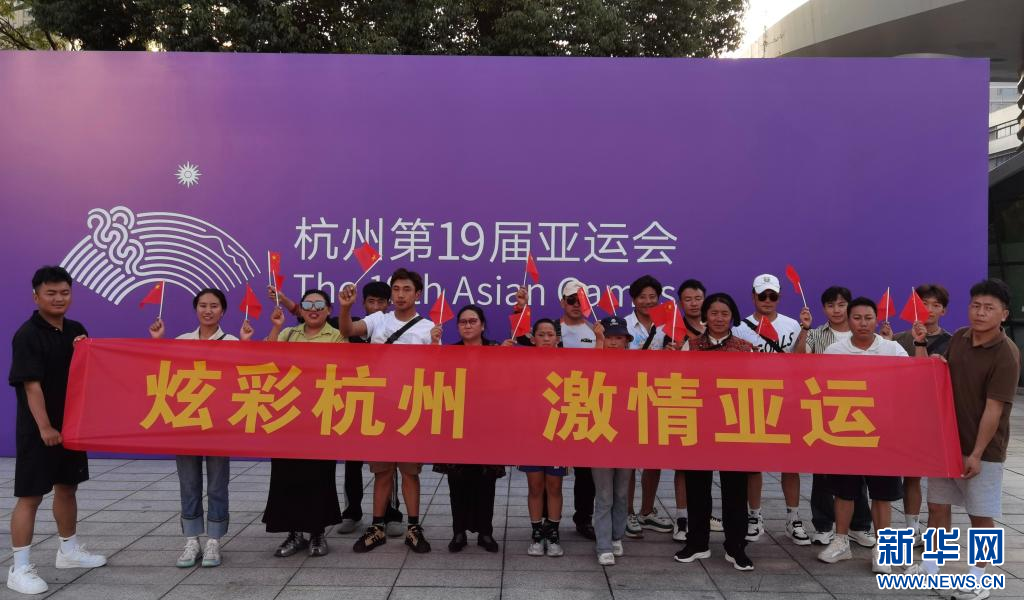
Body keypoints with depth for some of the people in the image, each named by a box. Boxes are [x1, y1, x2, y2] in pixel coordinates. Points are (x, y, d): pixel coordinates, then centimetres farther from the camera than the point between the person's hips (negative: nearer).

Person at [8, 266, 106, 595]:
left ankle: (68, 550, 32)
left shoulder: (75, 330, 8)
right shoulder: (27, 335, -14)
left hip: (72, 423, 7)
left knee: (67, 486, 17)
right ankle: (20, 568, 6)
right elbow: (31, 385, -19)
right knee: (31, 495, -2)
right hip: (38, 428, -7)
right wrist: (45, 427, -22)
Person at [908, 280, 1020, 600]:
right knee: (937, 504, 13)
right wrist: (921, 345, 2)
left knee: (981, 514, 6)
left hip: (983, 448, -6)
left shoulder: (1006, 355, -17)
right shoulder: (959, 338, 3)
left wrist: (976, 453, -18)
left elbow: (993, 408, -18)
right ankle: (932, 564, 27)